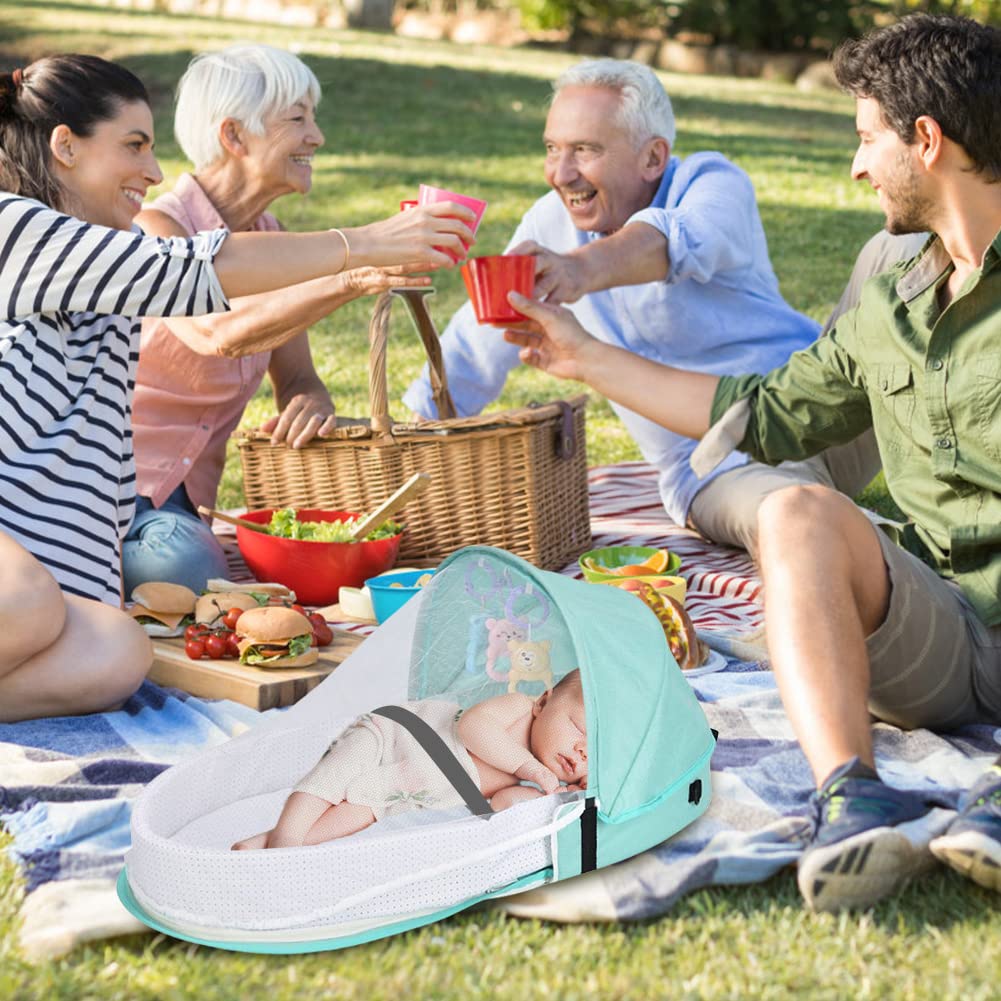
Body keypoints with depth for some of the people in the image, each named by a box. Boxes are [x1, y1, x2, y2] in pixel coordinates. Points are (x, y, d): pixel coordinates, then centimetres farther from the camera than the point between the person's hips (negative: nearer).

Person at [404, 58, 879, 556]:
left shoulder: (712, 182, -9)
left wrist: (583, 267, -55)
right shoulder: (551, 224, 5)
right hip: (717, 472, 1)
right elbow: (475, 346, 12)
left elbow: (675, 243, -35)